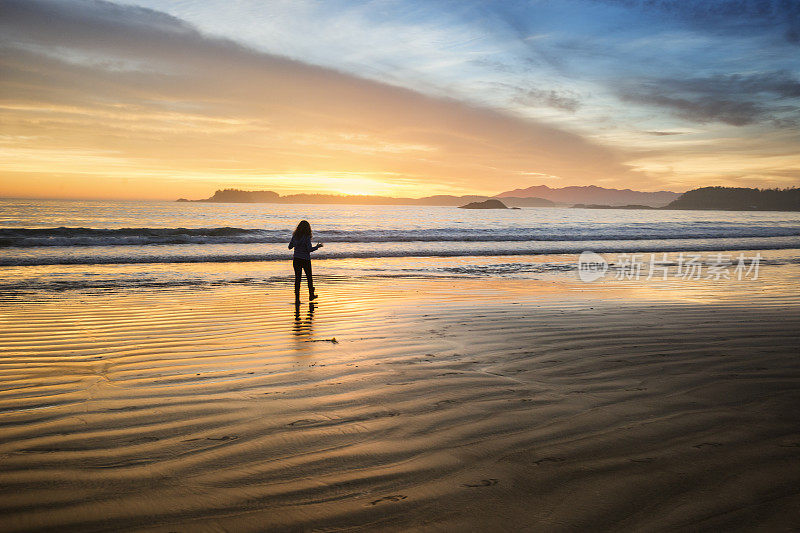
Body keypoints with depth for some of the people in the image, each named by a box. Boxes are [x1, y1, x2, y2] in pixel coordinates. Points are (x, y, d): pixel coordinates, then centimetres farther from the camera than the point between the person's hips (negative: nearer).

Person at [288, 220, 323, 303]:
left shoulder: (295, 236, 0)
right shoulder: (307, 237, -14)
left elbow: (290, 247, 8)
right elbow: (309, 249, -19)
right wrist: (317, 247, -3)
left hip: (296, 260, 4)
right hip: (305, 260, -3)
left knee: (297, 278, 5)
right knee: (309, 277, 15)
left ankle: (297, 298, 1)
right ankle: (311, 295, 28)